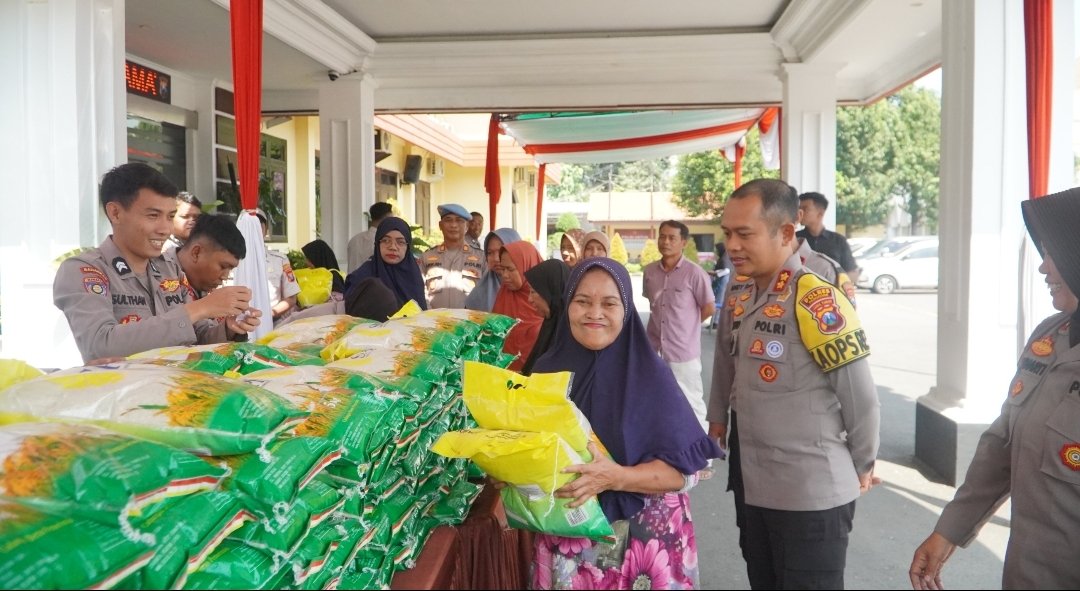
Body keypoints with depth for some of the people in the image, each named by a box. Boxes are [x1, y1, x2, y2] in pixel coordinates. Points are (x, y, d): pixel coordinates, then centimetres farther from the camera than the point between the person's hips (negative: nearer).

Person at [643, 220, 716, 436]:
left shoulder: (694, 273, -13)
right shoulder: (649, 271, 1)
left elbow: (709, 308, -4)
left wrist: (684, 325, 3)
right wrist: (664, 323, 8)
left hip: (684, 350, -5)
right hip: (654, 348, 5)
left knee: (691, 404, 6)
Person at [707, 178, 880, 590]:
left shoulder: (818, 304, -21)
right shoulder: (737, 293, 1)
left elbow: (861, 397, -14)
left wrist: (862, 467, -2)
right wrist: (717, 416, 23)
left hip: (812, 494, -7)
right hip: (751, 484, 7)